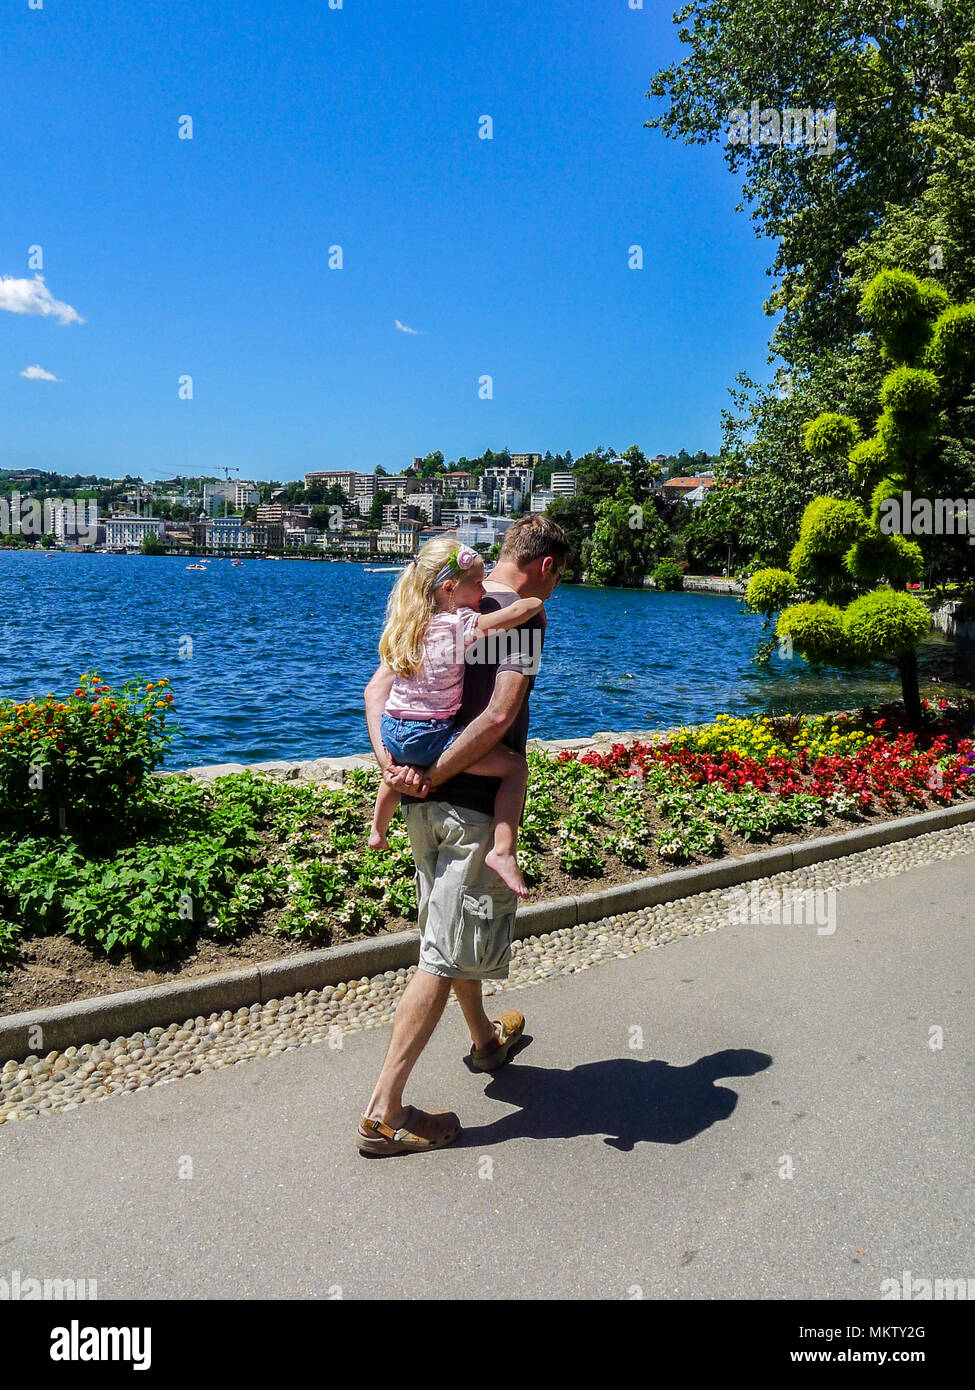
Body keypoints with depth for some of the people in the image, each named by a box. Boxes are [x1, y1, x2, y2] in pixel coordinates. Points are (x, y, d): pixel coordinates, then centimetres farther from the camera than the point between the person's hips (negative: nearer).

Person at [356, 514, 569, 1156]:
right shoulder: (524, 617, -11)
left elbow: (378, 685, 5)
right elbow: (499, 718, -23)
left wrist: (388, 759, -6)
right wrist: (435, 775, -16)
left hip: (425, 804, 8)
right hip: (476, 803, -8)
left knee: (453, 928, 24)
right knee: (447, 953, -1)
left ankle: (487, 1039, 47)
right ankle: (384, 1113, 4)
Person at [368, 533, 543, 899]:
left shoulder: (409, 621, 7)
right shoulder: (461, 625, -16)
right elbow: (525, 608, -20)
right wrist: (534, 604, 1)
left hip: (392, 733, 8)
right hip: (432, 738, -8)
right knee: (515, 766, -7)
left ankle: (377, 833, 62)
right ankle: (503, 851, -18)